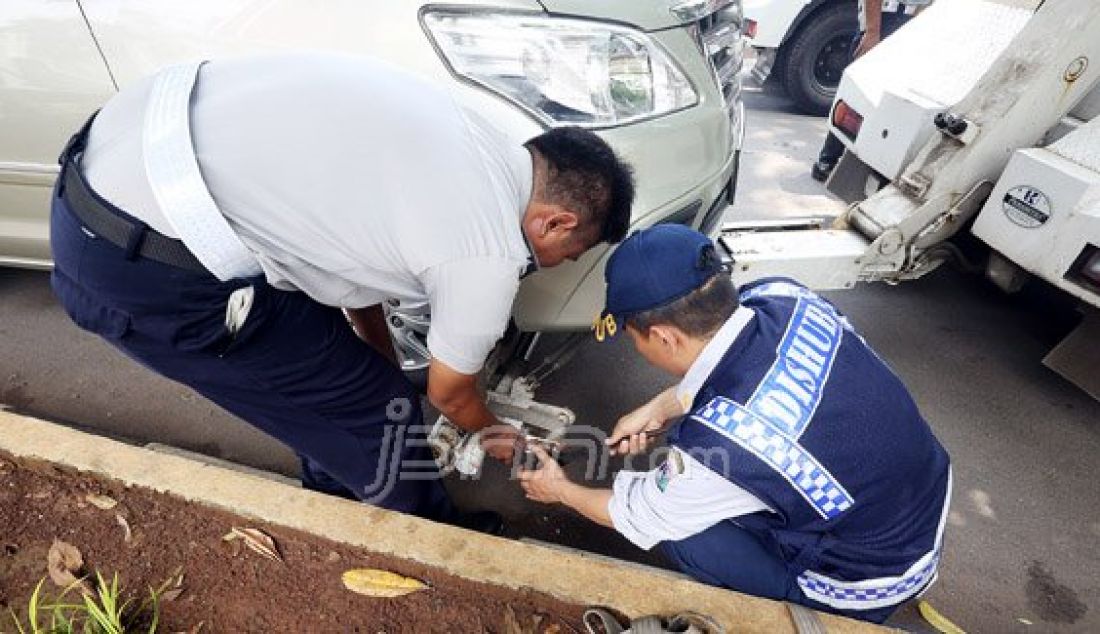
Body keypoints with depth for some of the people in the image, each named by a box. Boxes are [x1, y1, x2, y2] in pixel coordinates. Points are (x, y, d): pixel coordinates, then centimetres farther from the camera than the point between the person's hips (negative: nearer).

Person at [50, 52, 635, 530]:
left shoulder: (466, 137, 8)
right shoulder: (491, 256, -15)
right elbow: (450, 393, 4)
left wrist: (382, 356, 32)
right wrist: (493, 433, 27)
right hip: (140, 266, -9)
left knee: (332, 380, 24)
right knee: (378, 412, 6)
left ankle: (341, 497, 51)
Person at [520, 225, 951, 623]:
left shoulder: (717, 441, -37)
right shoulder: (782, 296, -21)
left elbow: (639, 518, -14)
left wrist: (561, 491, 3)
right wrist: (660, 409, 2)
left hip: (873, 587, -6)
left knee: (673, 525, -7)